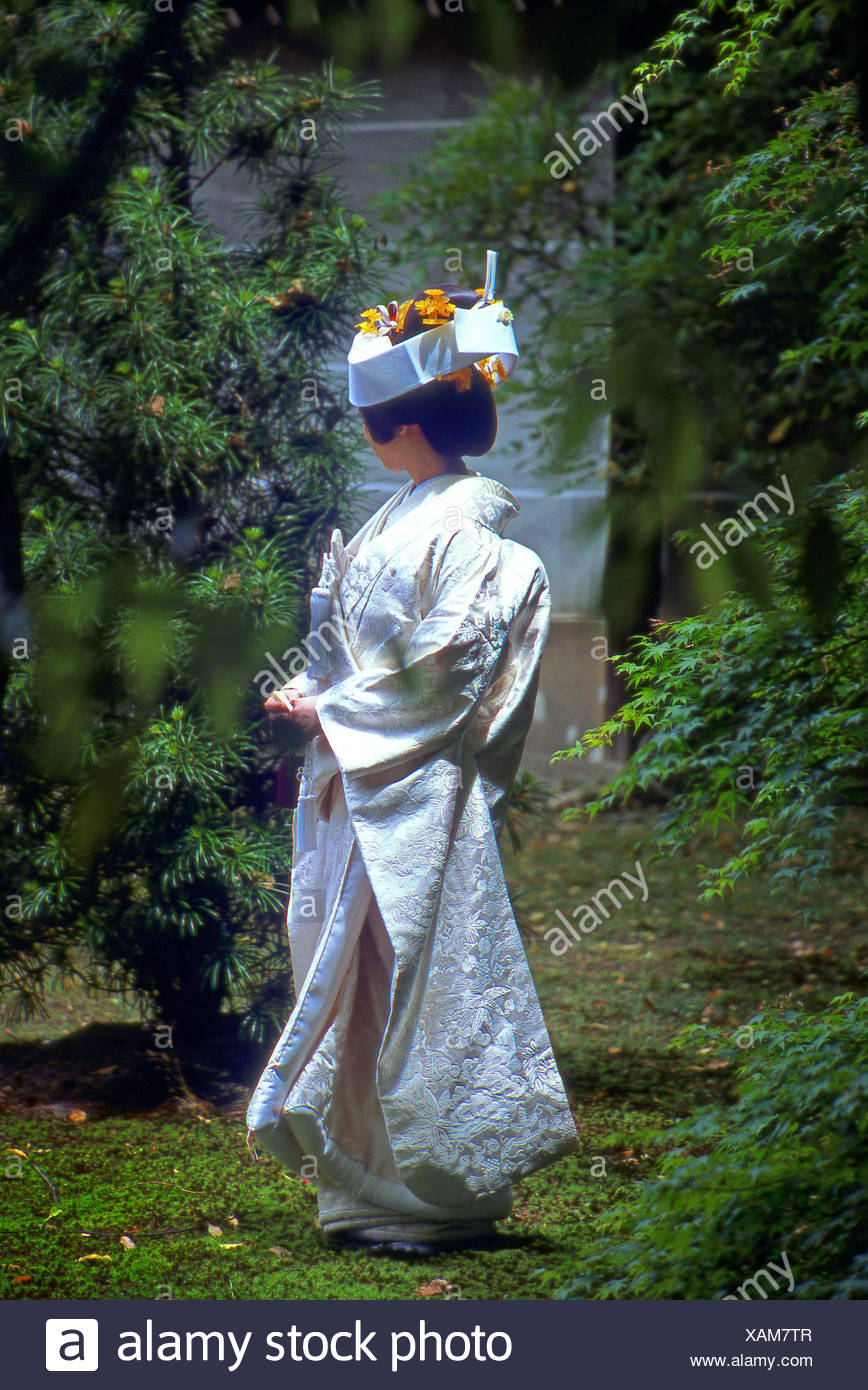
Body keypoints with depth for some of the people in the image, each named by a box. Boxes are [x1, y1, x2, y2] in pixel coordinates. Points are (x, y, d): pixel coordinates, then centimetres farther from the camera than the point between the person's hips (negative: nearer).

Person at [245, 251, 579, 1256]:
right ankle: (372, 1186, 16)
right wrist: (316, 702, 5)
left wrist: (334, 712, -12)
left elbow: (446, 665, -18)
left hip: (421, 790, -9)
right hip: (359, 782, 9)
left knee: (413, 973, -5)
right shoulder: (399, 519, 14)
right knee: (359, 974, 10)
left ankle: (443, 1194, 3)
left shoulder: (465, 525, -13)